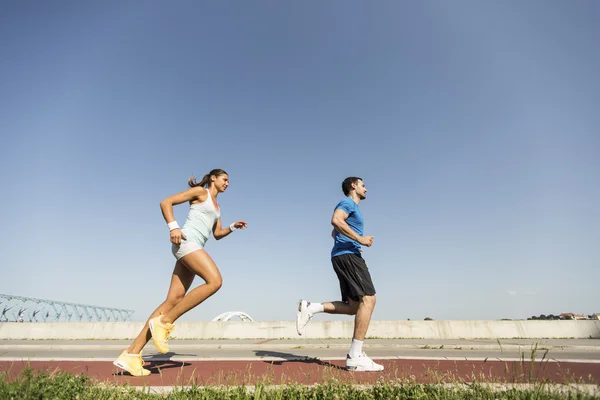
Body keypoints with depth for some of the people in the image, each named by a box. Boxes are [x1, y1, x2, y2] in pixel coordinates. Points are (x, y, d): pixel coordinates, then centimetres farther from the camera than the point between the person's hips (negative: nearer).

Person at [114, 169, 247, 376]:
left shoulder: (216, 205, 28)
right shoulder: (200, 191, 4)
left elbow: (217, 234, 30)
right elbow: (165, 202, -2)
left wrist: (233, 227, 13)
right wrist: (173, 227, -15)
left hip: (195, 247, 9)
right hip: (186, 241, -9)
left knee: (174, 299, -3)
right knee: (215, 281, -24)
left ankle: (131, 353, -3)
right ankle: (164, 321, -16)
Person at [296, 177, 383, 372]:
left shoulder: (352, 207, 29)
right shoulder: (348, 202, -2)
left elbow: (334, 233, 38)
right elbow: (336, 220, -23)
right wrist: (359, 239, -21)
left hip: (343, 256, 10)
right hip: (348, 255, -10)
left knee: (353, 306, 5)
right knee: (368, 299, -15)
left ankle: (310, 308, 0)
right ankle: (355, 357, -16)